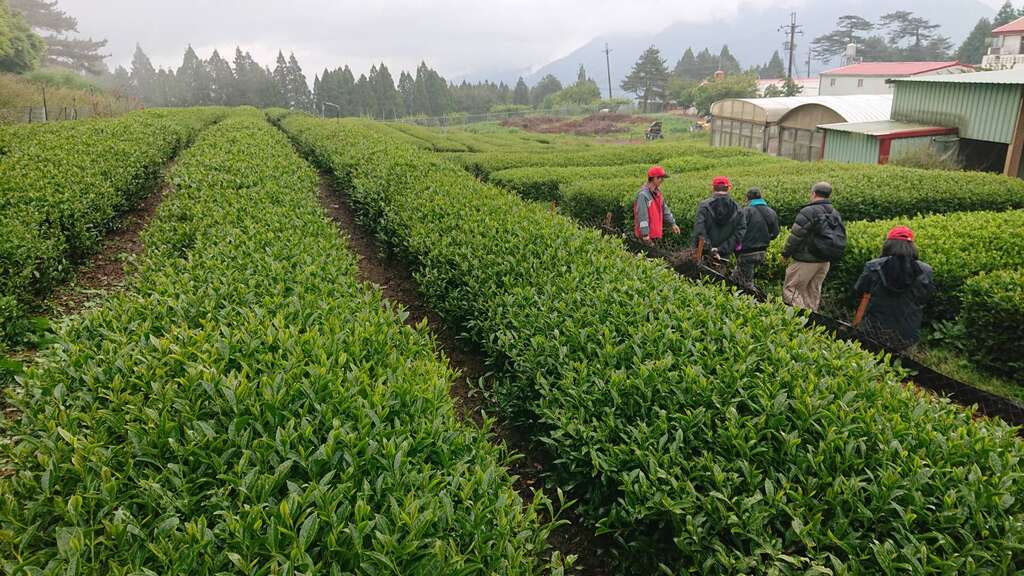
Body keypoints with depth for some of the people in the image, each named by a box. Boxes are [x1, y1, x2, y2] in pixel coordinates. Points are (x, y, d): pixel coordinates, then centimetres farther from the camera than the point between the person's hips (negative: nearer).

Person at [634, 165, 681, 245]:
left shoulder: (658, 193, 10)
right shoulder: (643, 194, -20)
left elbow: (664, 209, 20)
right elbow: (642, 215, -24)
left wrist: (673, 224, 18)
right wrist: (645, 234, -26)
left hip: (655, 233, 9)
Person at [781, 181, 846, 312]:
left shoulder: (808, 212, -16)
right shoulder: (835, 214, 10)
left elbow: (795, 236, -15)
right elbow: (839, 238, 16)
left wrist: (786, 254, -2)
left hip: (806, 261, -8)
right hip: (825, 261, 8)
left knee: (790, 289, -2)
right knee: (813, 293, 16)